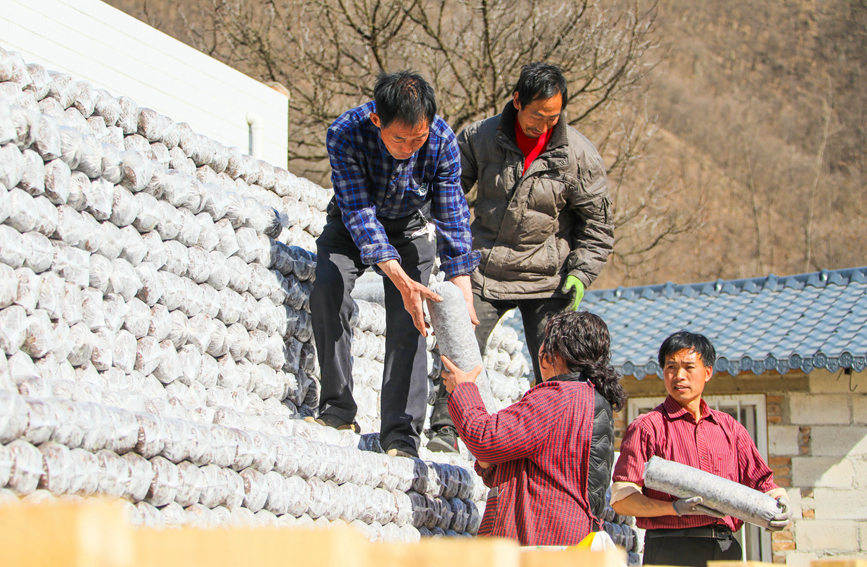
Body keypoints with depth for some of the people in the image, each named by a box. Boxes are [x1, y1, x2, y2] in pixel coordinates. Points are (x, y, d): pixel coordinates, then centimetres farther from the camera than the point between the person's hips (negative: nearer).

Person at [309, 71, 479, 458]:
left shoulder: (442, 140, -28)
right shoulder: (345, 133, -33)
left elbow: (452, 216, -20)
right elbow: (359, 211, -35)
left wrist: (462, 289, -29)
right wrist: (400, 279, -46)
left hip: (408, 229, 1)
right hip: (353, 226, 0)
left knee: (407, 322, -15)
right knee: (327, 291, -24)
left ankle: (401, 435, -12)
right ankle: (338, 410, -14)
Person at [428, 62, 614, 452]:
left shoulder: (578, 154, -6)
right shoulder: (481, 138, -5)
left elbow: (597, 226, 2)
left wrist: (580, 275, -7)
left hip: (546, 277, 0)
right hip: (486, 270, 1)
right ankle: (445, 427, -4)